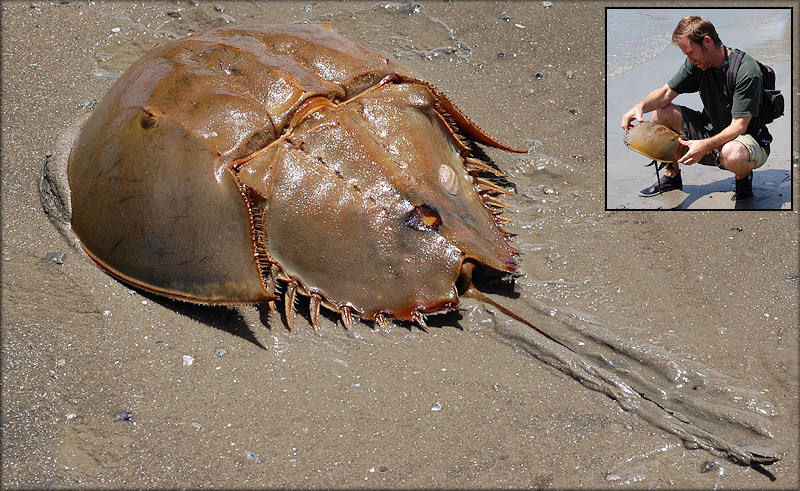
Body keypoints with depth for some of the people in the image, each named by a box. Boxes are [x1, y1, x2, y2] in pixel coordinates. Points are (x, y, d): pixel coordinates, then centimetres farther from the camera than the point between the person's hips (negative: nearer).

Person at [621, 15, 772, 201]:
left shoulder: (747, 70, -25)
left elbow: (739, 125, -28)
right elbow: (667, 92, -1)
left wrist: (706, 145, -42)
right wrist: (641, 106, -22)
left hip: (747, 138, -7)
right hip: (711, 132, 7)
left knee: (732, 154, -43)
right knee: (662, 113, -7)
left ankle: (744, 178, -4)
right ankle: (671, 175, 10)